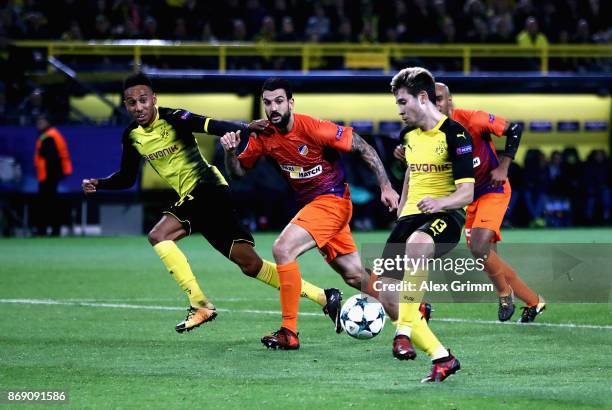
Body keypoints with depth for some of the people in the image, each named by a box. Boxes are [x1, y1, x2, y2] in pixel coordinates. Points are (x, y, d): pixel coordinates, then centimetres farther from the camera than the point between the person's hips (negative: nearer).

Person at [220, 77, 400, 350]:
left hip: (332, 200, -7)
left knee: (282, 248, -23)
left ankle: (289, 332, -19)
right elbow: (238, 171, 9)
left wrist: (385, 187, -14)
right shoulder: (263, 137, -2)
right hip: (310, 203, 7)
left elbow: (363, 148, -12)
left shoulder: (314, 128, -20)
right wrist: (230, 152, -12)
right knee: (354, 276, 13)